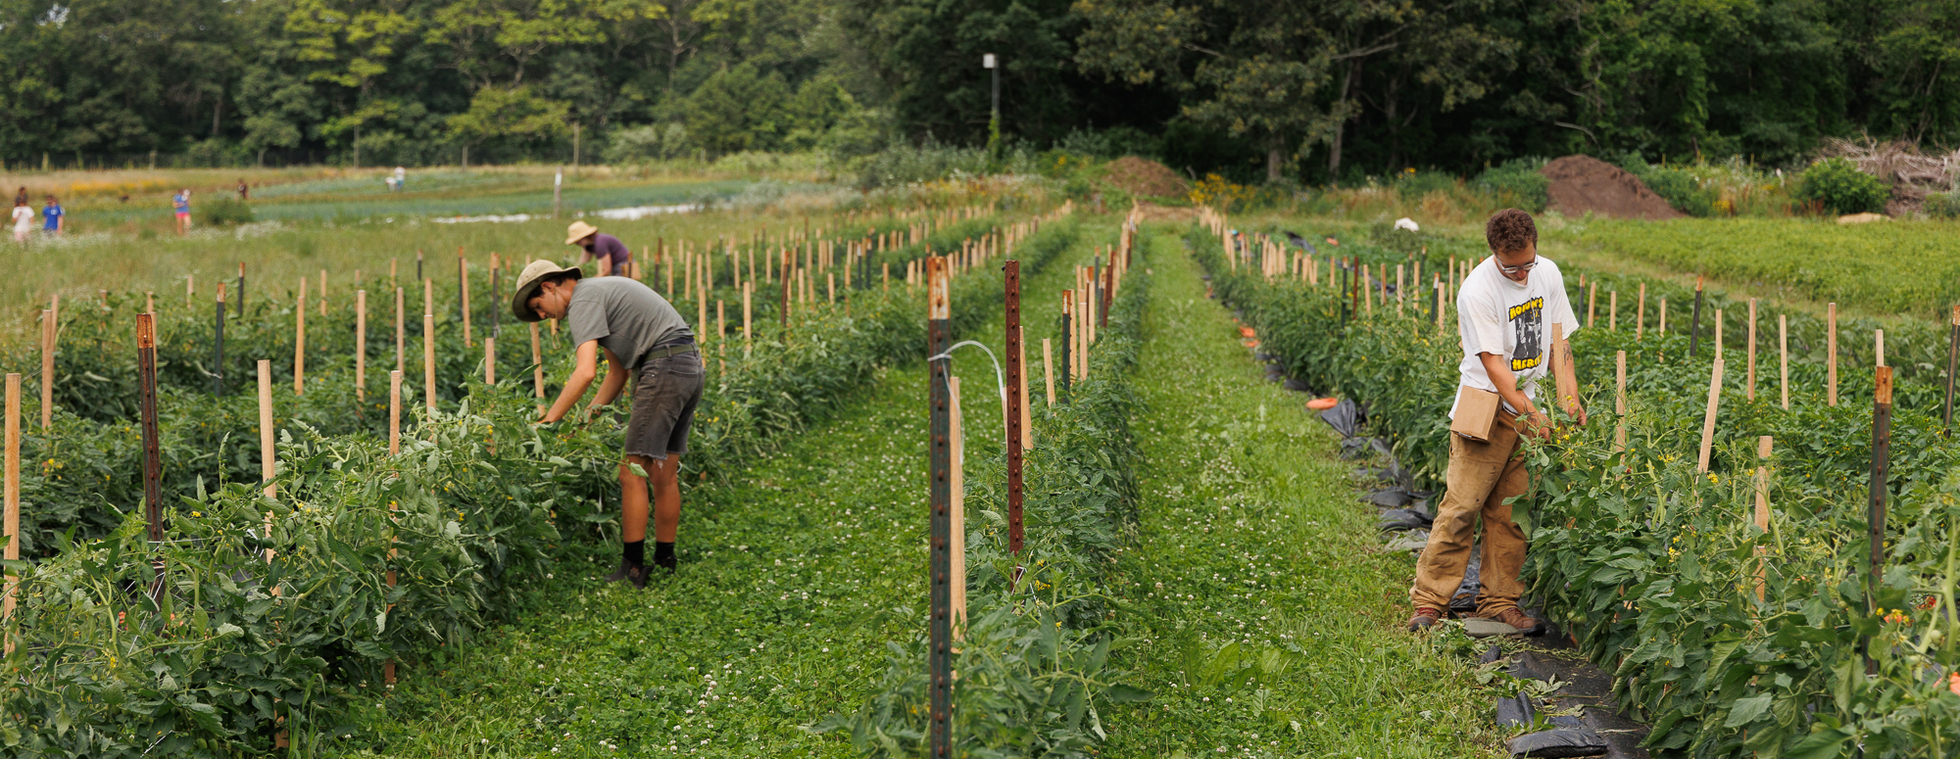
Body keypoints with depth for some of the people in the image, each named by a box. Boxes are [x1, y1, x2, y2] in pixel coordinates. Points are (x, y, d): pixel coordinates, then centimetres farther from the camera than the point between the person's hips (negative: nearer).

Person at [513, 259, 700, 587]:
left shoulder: (583, 300, -6)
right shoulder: (602, 290, 24)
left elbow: (585, 372, -20)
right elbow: (618, 371, 23)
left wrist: (548, 421, -15)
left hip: (664, 368, -10)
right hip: (689, 365, 10)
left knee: (633, 472, -6)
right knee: (664, 474, 12)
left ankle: (632, 569, -4)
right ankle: (665, 565, 17)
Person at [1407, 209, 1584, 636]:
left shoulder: (1548, 274, 3)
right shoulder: (1478, 290, -17)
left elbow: (1557, 340, 12)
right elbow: (1493, 363, -18)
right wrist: (1530, 415, -22)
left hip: (1526, 405, 6)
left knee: (1510, 512, 6)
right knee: (1461, 507, -9)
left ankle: (1498, 601, 15)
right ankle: (1429, 600, -2)